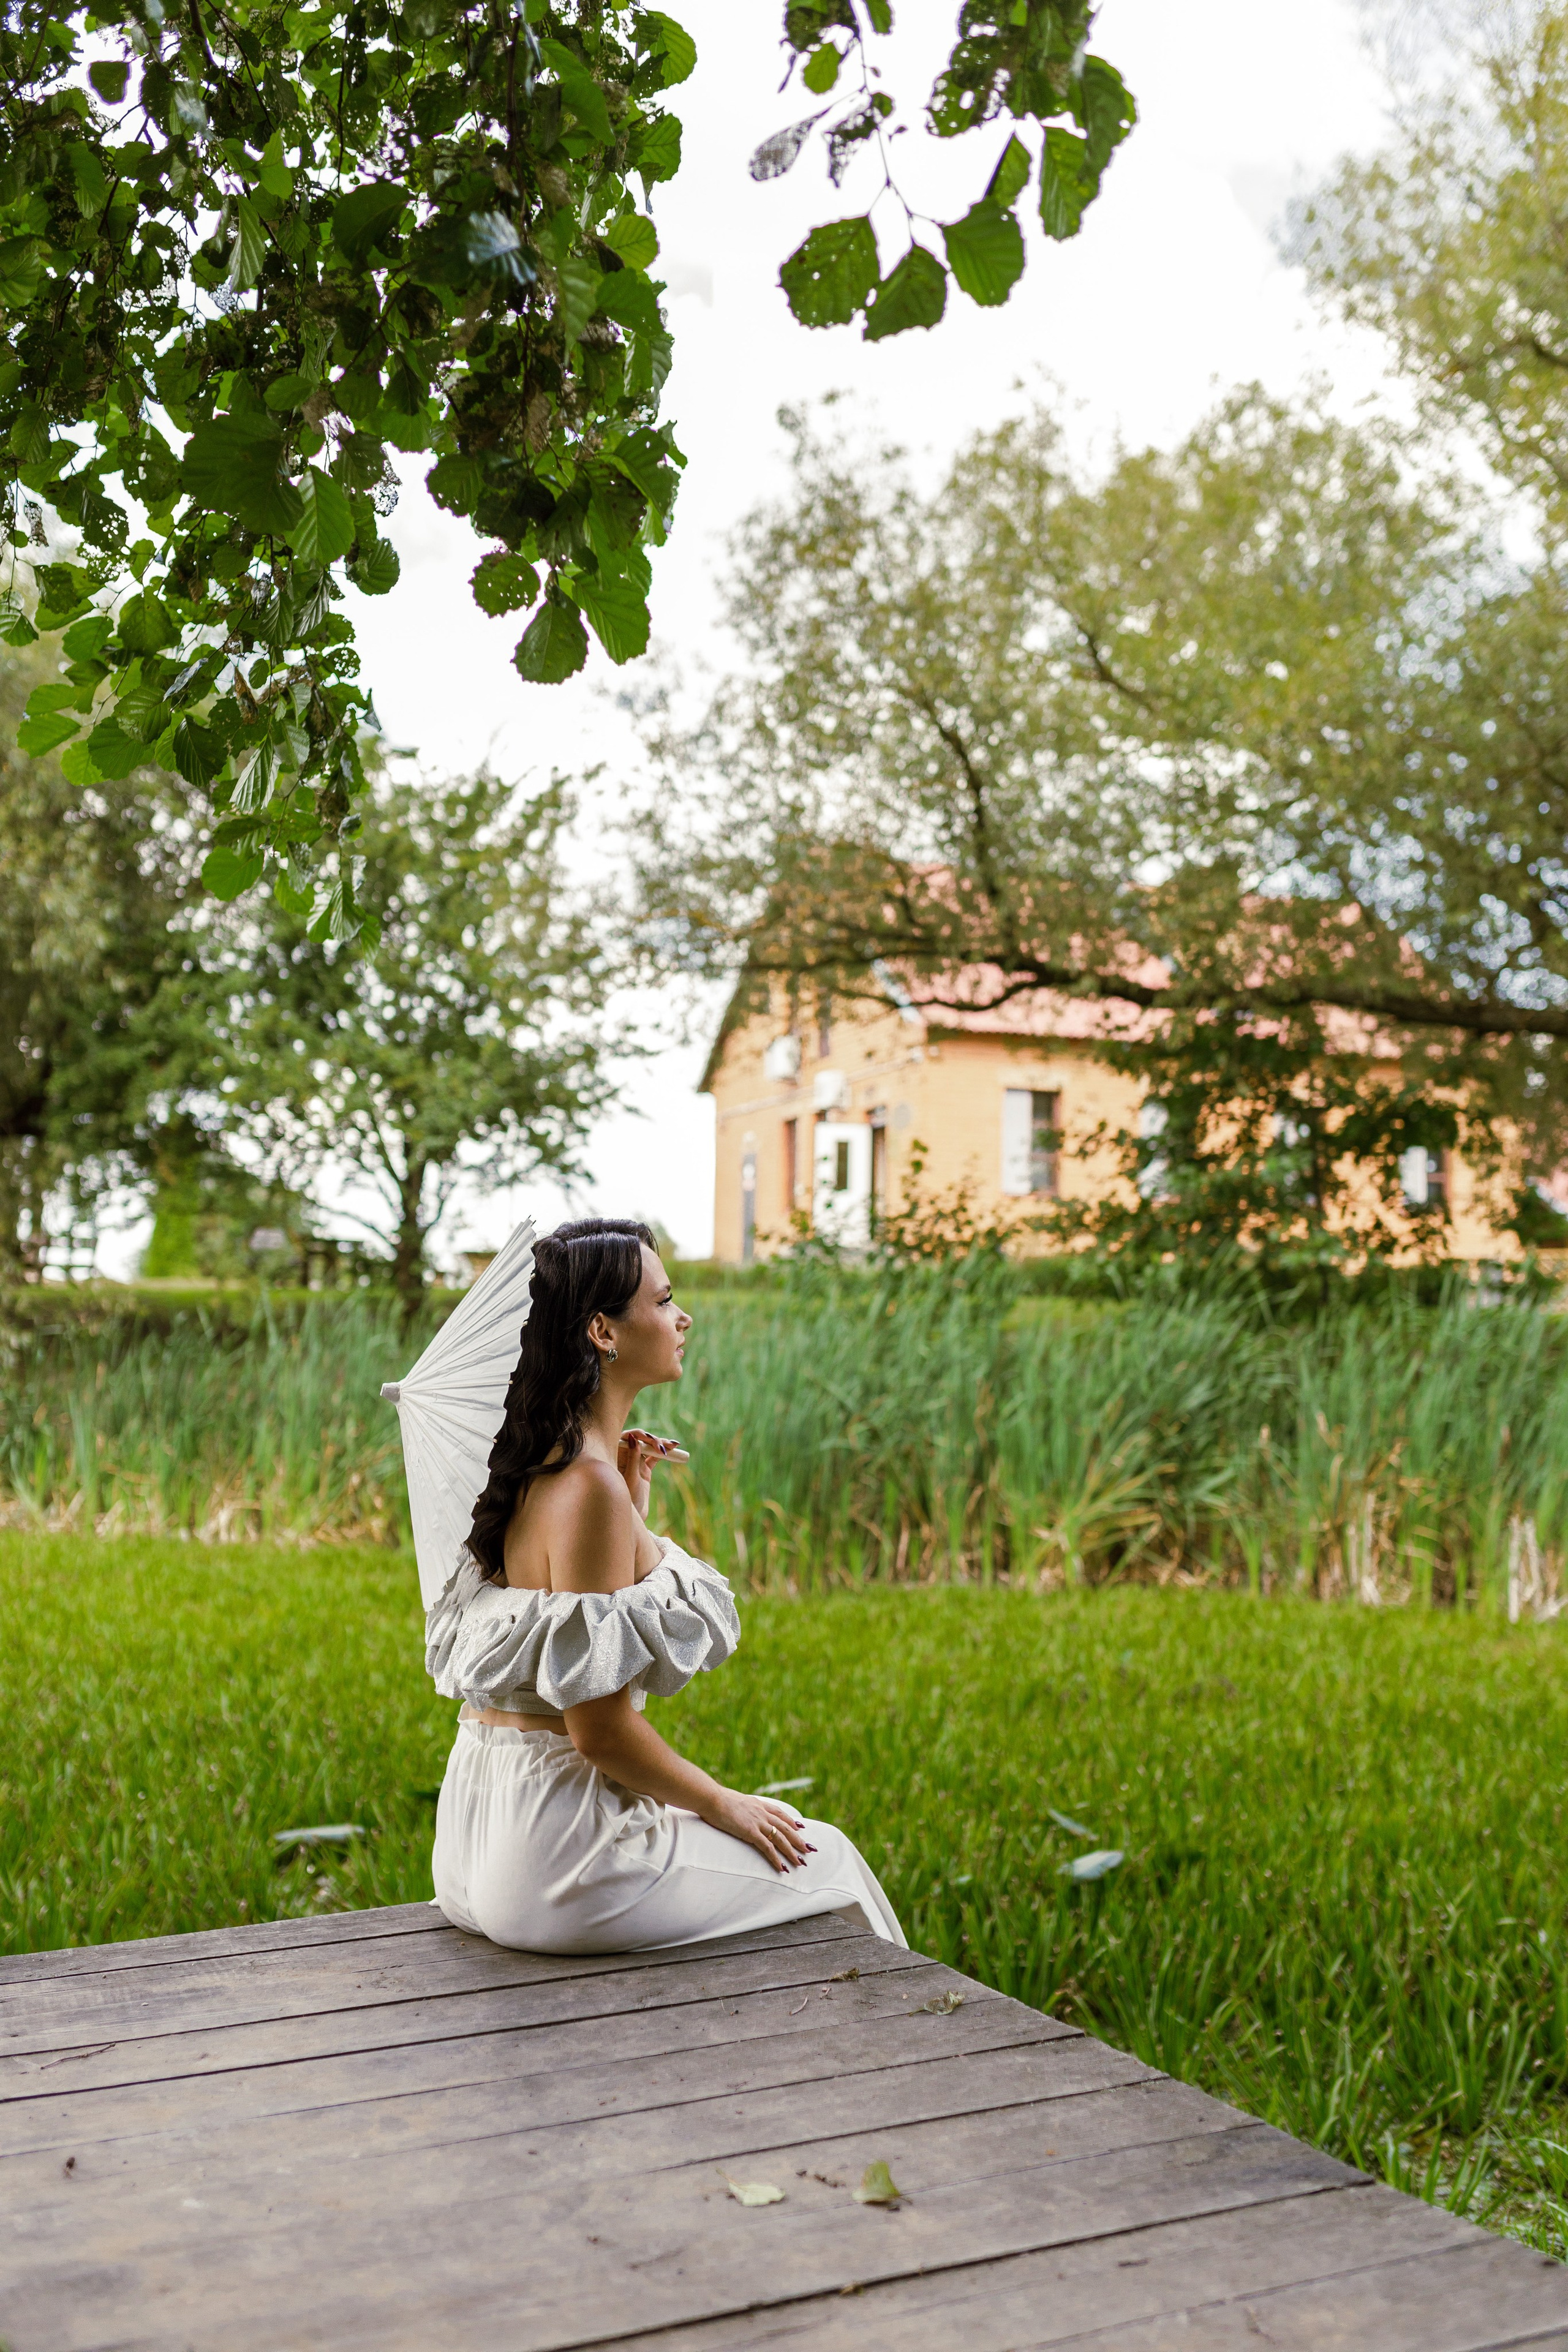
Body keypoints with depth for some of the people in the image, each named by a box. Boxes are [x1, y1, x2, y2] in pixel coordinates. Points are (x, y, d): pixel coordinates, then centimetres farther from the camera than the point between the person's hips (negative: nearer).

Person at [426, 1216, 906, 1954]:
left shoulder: (533, 1465, 7)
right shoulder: (587, 1484, -22)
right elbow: (599, 1728, -22)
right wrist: (722, 1804, -6)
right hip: (556, 1849, -9)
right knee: (825, 1859, 9)